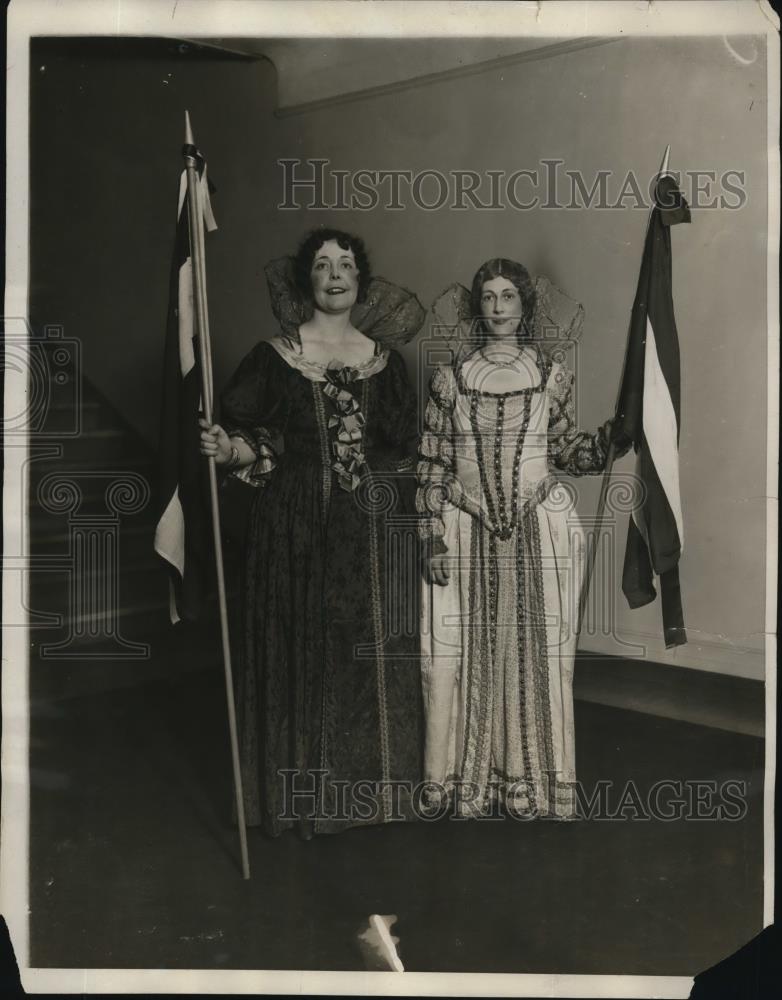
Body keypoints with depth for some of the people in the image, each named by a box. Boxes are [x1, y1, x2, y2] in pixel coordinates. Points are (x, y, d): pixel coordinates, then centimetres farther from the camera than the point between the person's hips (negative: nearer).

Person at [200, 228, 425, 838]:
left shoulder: (383, 357, 8)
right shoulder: (276, 356, 0)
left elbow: (408, 445, 11)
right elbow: (251, 438, -2)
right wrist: (229, 450, -24)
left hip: (374, 527, 2)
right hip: (299, 528, -2)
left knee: (376, 654, 7)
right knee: (305, 652, 2)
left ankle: (377, 783, 25)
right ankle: (309, 794, 19)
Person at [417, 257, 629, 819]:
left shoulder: (551, 370, 6)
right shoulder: (452, 377, 3)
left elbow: (564, 449, 8)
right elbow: (433, 463, 2)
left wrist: (604, 441, -12)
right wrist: (434, 538, -3)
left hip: (539, 528, 0)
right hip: (467, 531, 0)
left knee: (536, 654, 4)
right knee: (470, 654, 3)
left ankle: (533, 783, 19)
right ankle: (471, 785, 18)